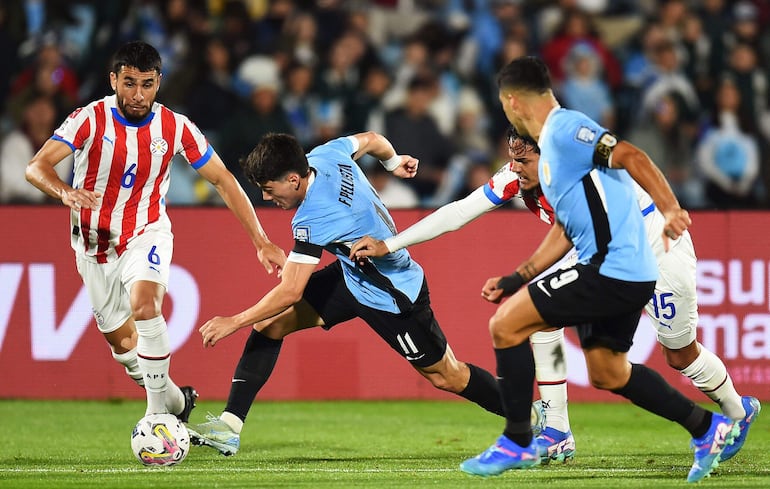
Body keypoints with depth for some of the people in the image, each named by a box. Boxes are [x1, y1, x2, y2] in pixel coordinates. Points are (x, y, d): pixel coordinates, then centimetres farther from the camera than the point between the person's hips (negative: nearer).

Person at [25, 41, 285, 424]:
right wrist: (66, 193, -49)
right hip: (95, 241, 1)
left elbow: (223, 179, -3)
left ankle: (159, 412, -22)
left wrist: (261, 241, -7)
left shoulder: (175, 127, -12)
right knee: (120, 341, 10)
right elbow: (36, 167, -26)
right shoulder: (91, 119, -17)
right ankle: (176, 400, 35)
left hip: (146, 235, -1)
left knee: (144, 306, -30)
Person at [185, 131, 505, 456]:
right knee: (270, 322, -5)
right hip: (352, 273, 9)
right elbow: (371, 139, 8)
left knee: (446, 375, 7)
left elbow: (290, 293, -32)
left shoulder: (315, 217, -35)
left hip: (392, 295, -9)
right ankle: (229, 425, -7)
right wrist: (394, 162, 31)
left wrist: (234, 322, -22)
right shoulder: (327, 155, -14)